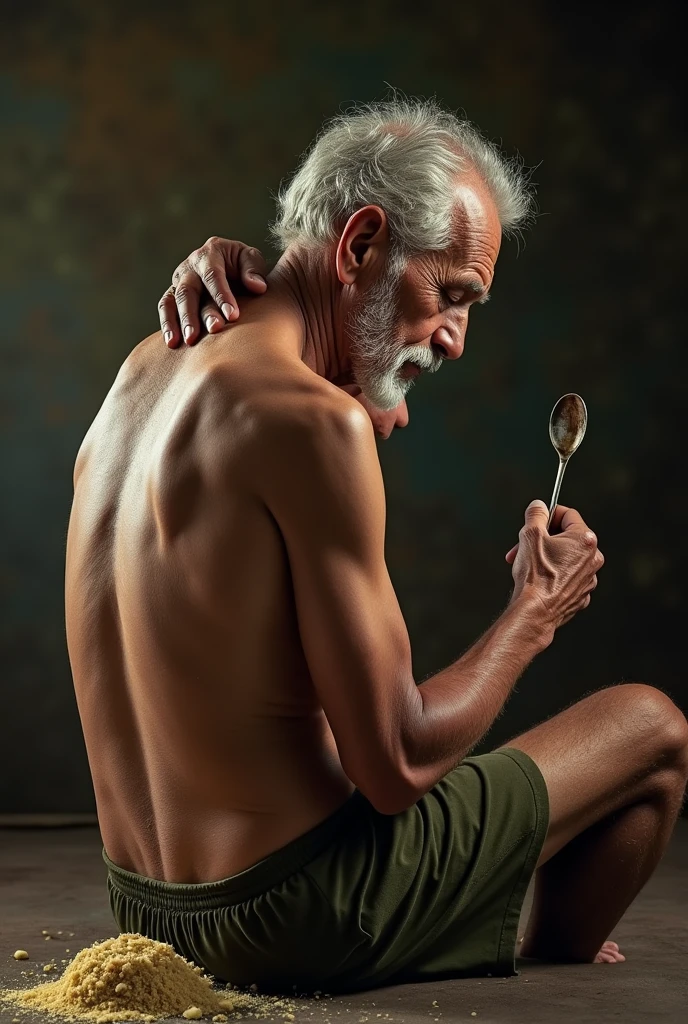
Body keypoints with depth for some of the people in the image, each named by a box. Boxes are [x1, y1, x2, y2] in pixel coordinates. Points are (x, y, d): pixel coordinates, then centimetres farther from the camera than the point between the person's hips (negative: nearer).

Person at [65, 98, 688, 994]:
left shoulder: (146, 370, 4)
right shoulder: (313, 419, -24)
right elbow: (396, 768, -22)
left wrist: (223, 275, 8)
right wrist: (536, 613, -5)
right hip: (294, 920, -9)